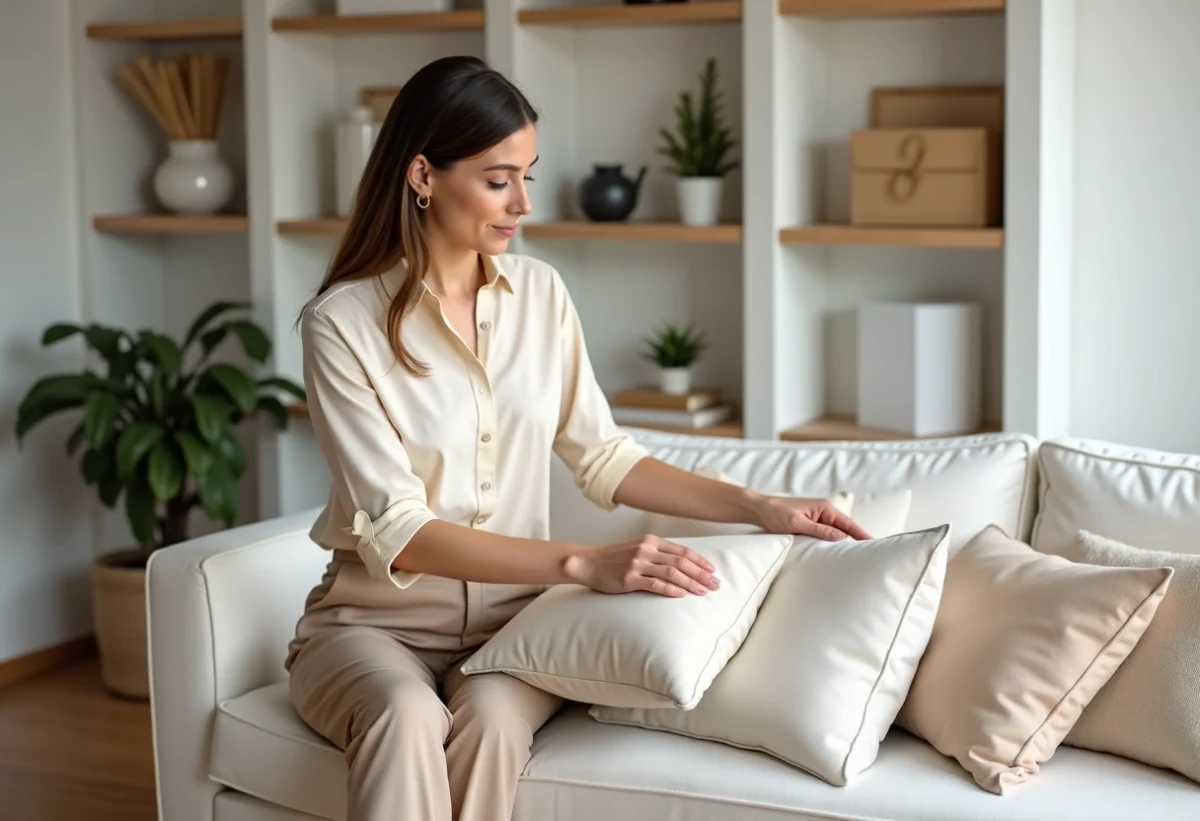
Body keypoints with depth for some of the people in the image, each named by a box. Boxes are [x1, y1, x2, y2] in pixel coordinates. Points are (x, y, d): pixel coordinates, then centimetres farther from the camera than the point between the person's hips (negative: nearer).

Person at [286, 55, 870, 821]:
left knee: (491, 719, -31)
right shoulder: (341, 323, -14)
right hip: (378, 619, -3)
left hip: (511, 614, 3)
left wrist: (757, 507, -2)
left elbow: (601, 455, 8)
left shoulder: (539, 291, 2)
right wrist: (585, 564, -30)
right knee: (408, 720, -36)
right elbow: (399, 533, -21)